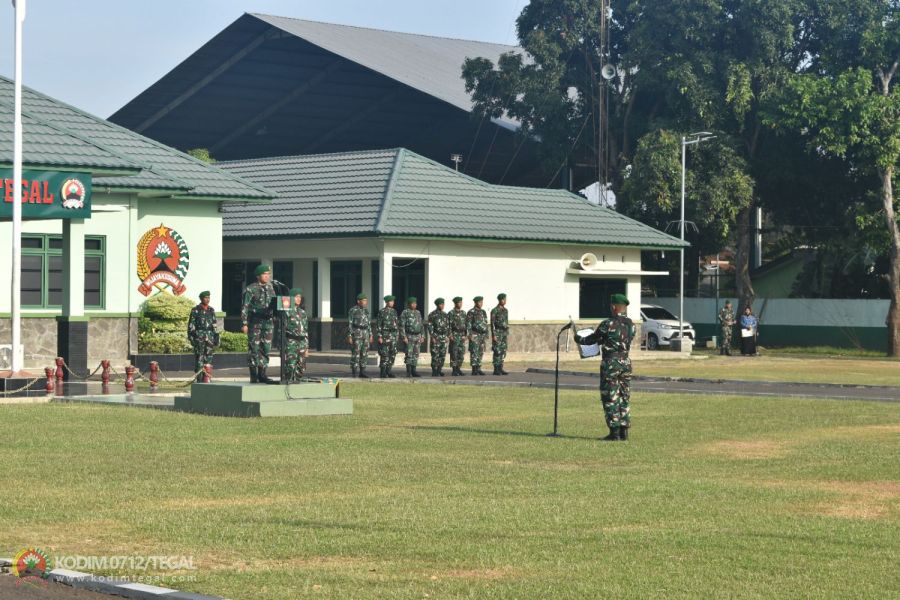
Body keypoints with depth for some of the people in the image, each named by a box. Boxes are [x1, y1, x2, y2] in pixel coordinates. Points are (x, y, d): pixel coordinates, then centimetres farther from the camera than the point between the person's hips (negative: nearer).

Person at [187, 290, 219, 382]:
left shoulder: (211, 310, 12)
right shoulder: (195, 310, -1)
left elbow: (214, 324, 15)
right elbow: (191, 325, -2)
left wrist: (216, 337, 10)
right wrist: (191, 337, -9)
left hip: (209, 336, 4)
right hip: (199, 336, -4)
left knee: (209, 358, 3)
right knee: (199, 358, -6)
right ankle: (199, 379, -5)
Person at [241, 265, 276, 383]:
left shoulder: (270, 288, 14)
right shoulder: (251, 289, -4)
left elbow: (274, 305, 20)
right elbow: (244, 307, -7)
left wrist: (275, 319, 12)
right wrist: (244, 323, -13)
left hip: (268, 321, 6)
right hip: (255, 321, -6)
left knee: (266, 348, 5)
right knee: (254, 348, -4)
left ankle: (262, 374, 12)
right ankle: (253, 376, 0)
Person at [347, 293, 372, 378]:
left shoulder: (366, 310, 13)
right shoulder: (353, 311, -8)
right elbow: (349, 324, -10)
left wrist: (370, 335, 13)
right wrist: (349, 336, -15)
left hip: (365, 334, 7)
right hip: (356, 334, -7)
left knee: (364, 354, 6)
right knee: (355, 354, -7)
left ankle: (362, 373, 12)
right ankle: (355, 374, -3)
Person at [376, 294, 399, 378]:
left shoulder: (394, 312, 13)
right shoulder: (381, 312, -5)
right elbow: (378, 325, -8)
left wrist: (397, 335, 13)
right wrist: (379, 336, -13)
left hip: (393, 335, 6)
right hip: (385, 335, -6)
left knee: (393, 353, 2)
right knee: (384, 355, -5)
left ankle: (388, 371, 11)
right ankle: (383, 372, 0)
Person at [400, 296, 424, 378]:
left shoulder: (418, 313, 14)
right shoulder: (405, 313, -4)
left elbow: (421, 325, 19)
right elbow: (402, 326, -9)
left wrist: (422, 336, 12)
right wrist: (404, 337, -15)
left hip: (417, 337, 6)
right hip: (409, 337, -6)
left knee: (416, 355, 6)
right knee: (409, 354, -8)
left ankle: (413, 371, 11)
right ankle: (408, 372, -5)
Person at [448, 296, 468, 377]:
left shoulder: (463, 313, 13)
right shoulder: (451, 313, -5)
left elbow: (466, 324, 15)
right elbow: (448, 325, -8)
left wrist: (467, 334, 6)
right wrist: (450, 335, -14)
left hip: (462, 335, 6)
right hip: (455, 335, -6)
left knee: (461, 353, 5)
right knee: (454, 353, -5)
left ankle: (458, 369, 13)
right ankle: (454, 370, -3)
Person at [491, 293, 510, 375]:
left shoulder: (505, 310, 14)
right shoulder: (494, 310, -9)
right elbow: (492, 323, -12)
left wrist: (508, 334, 15)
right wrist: (493, 335, -17)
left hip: (504, 333, 7)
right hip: (497, 332, -7)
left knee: (503, 352, 5)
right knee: (497, 352, -7)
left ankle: (500, 369, 9)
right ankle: (496, 370, -5)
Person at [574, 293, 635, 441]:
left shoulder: (608, 324, -13)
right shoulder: (631, 325, 6)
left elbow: (592, 339, -3)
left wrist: (578, 339, 18)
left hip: (610, 363, -6)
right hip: (626, 362, 6)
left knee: (610, 399, -2)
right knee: (624, 398, 11)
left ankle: (614, 433, -3)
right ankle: (624, 432, 12)